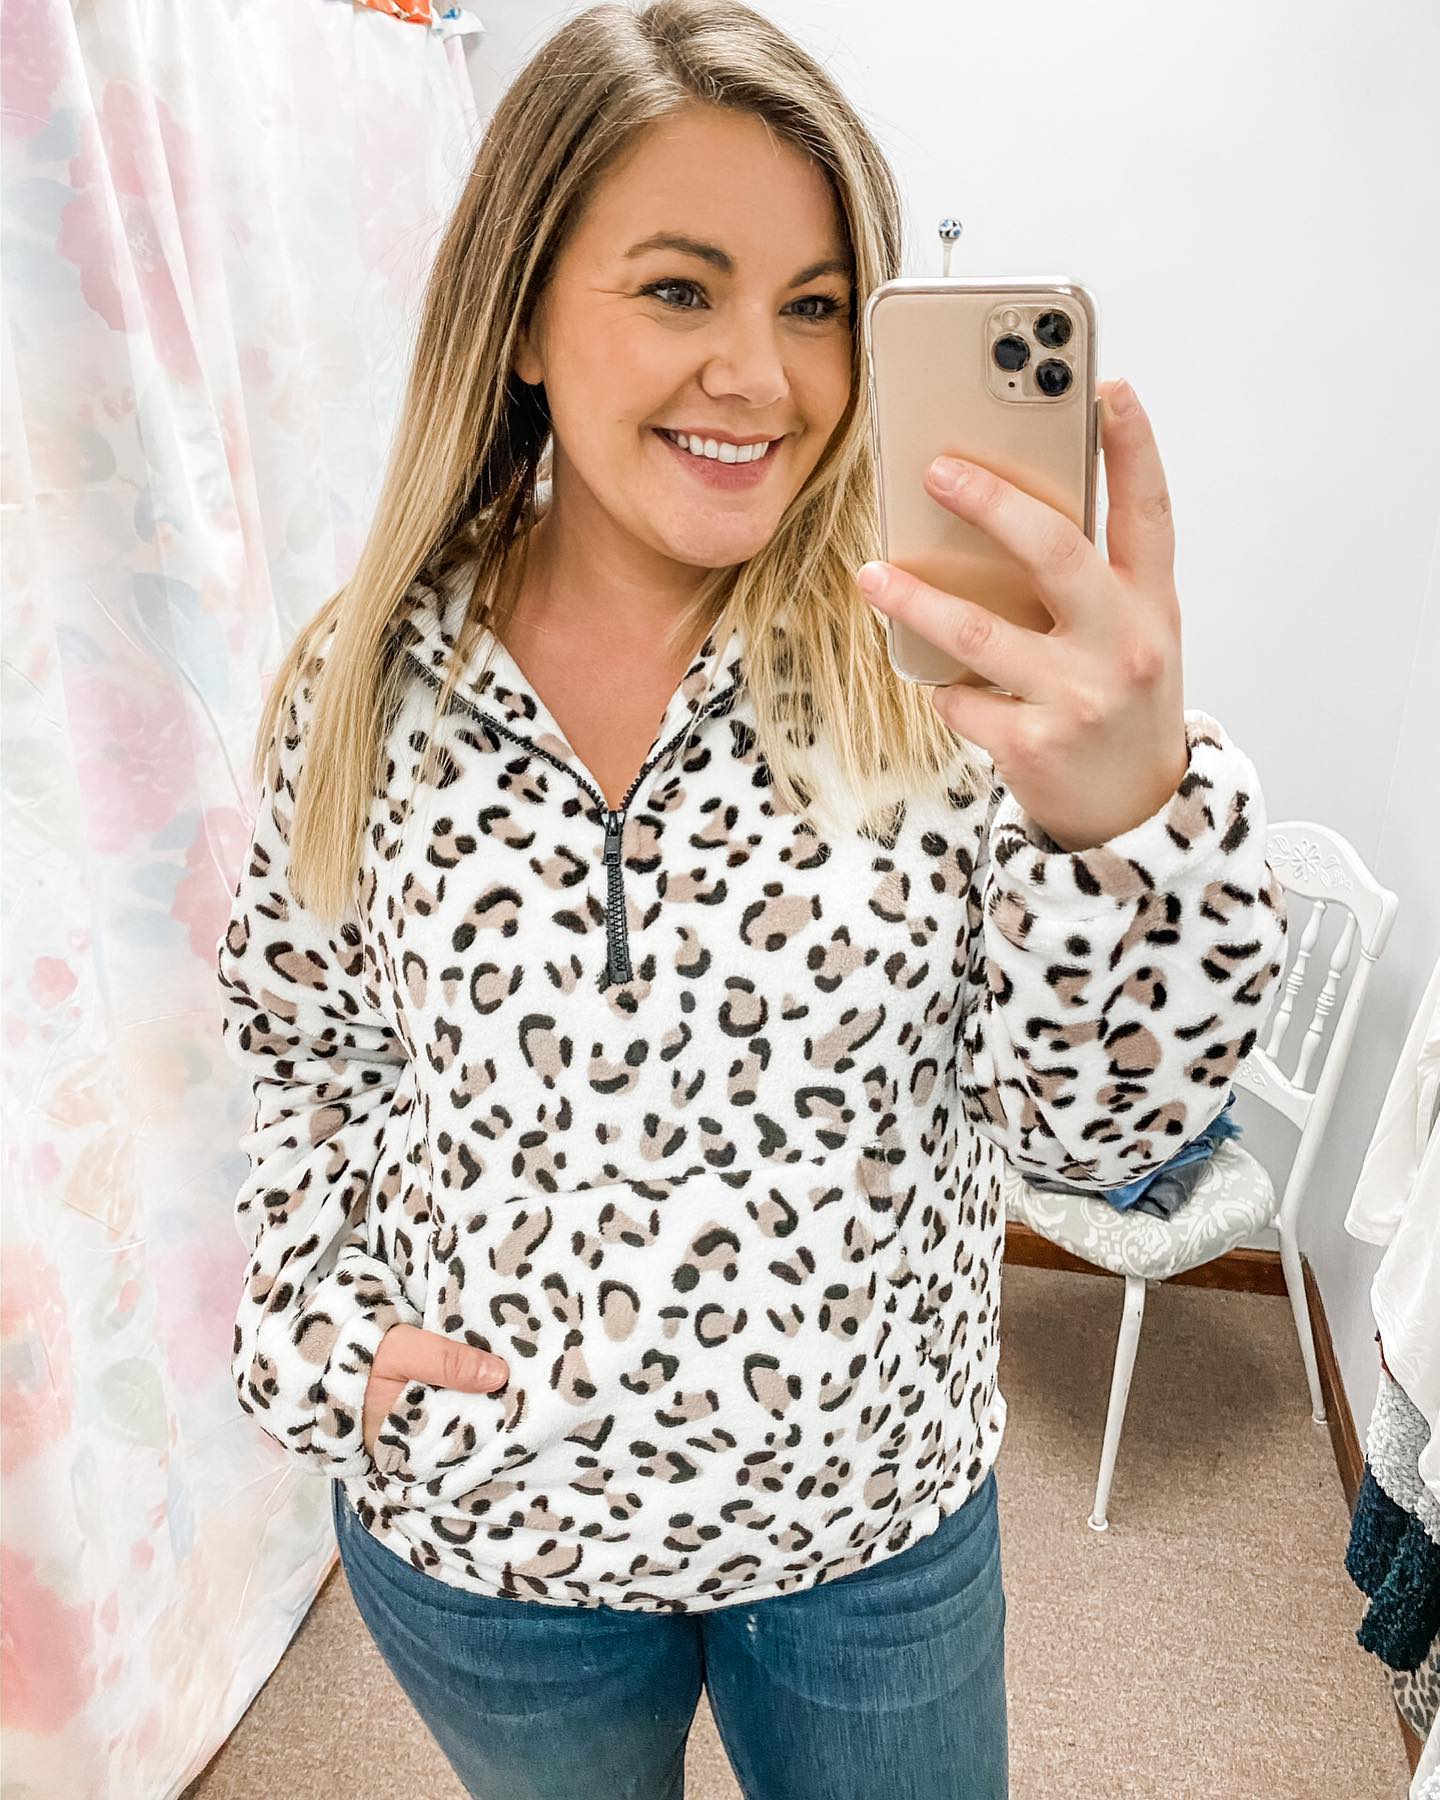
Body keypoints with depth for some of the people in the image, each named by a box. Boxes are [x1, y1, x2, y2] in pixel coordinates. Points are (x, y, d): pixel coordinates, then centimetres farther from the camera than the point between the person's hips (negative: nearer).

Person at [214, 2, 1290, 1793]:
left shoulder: (934, 657, -16)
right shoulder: (367, 684, -11)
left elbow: (1100, 1123, -20)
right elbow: (303, 1052, 3)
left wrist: (1129, 809, -38)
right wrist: (321, 1334, -8)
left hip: (883, 1520, 0)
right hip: (476, 1528, 2)